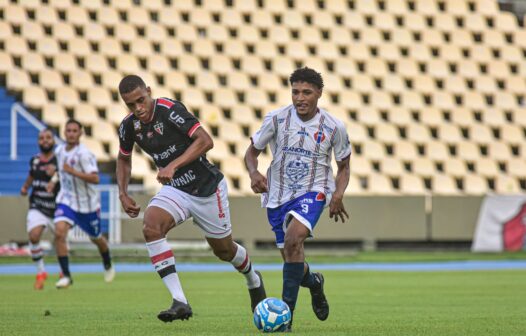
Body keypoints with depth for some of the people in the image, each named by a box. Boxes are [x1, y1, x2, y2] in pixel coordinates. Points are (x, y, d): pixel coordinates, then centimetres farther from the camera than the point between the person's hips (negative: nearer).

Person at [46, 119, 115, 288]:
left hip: (87, 204, -4)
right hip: (66, 200, 4)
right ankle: (66, 276, -15)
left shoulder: (84, 154, -21)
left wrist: (73, 172, -37)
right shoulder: (59, 150, 1)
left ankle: (108, 266, 47)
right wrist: (54, 181, 14)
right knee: (59, 232, -21)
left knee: (96, 238, 16)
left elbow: (95, 179, -30)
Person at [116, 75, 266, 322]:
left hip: (207, 188, -4)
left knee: (223, 249, 12)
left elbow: (205, 141, -31)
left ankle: (253, 280, 49)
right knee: (151, 226, -26)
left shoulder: (170, 110, -24)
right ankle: (179, 302, -28)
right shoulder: (129, 126, -6)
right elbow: (124, 159, 15)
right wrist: (123, 193, 0)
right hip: (174, 190, 4)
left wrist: (173, 165, -39)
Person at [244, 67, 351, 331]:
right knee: (292, 260, 9)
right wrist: (254, 173, -19)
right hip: (278, 193, 3)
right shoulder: (276, 119, -9)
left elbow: (343, 167, 5)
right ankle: (313, 282, 48)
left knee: (293, 240, -30)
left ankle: (286, 312, -24)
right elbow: (252, 152, 3)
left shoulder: (334, 128, -9)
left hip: (313, 192, -3)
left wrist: (338, 195, -13)